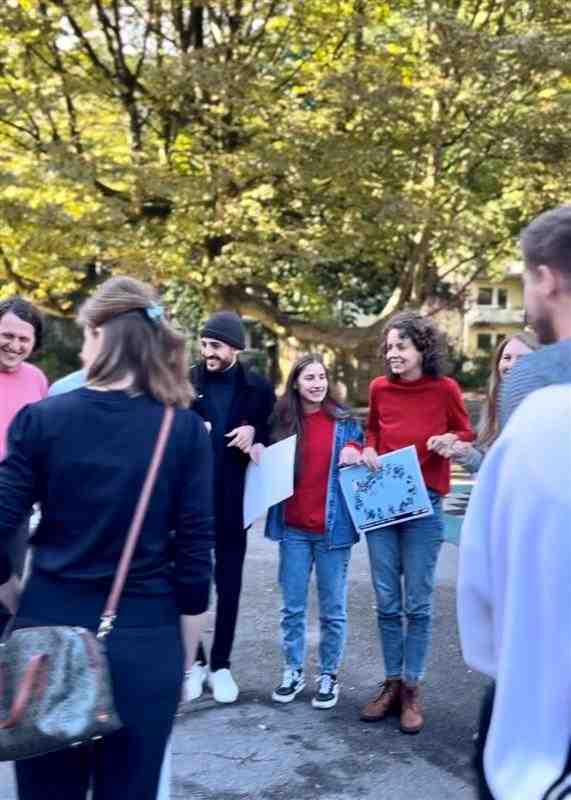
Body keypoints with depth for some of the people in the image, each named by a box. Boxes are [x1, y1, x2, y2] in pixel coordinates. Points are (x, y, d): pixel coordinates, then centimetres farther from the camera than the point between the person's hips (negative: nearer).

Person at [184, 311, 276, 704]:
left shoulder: (258, 387, 0)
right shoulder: (187, 382, -1)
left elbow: (272, 434, 8)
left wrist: (257, 438, -13)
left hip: (233, 499, 0)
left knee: (229, 584, 8)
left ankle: (220, 664, 20)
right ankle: (195, 660, 22)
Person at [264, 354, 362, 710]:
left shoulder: (345, 421, 0)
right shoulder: (282, 421, 4)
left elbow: (363, 462, 9)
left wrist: (355, 454, -12)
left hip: (332, 528, -1)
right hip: (293, 528, 2)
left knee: (333, 609, 7)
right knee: (293, 607, 10)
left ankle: (329, 675, 22)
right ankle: (294, 671, 25)